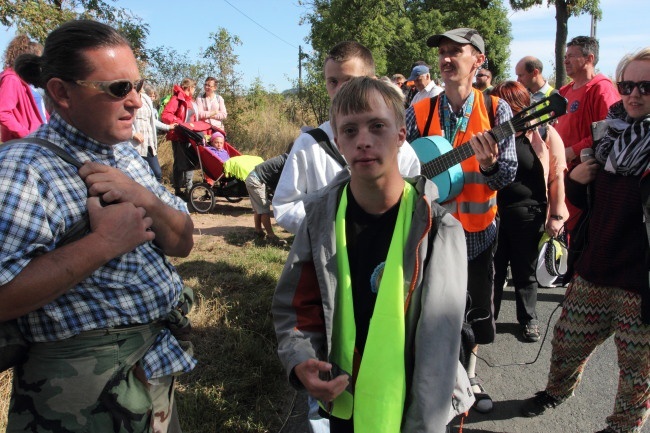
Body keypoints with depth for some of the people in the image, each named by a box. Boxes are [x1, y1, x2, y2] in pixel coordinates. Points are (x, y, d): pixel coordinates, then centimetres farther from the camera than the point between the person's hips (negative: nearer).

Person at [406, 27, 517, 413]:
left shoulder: (496, 110, -5)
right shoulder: (419, 112, -4)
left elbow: (507, 175, -8)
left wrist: (488, 164, -29)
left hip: (478, 230, 0)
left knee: (476, 307, 13)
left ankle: (468, 374, 37)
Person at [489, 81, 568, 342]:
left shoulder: (545, 134, -6)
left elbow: (556, 177, -5)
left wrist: (556, 215, -8)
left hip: (527, 215, -2)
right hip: (493, 212, 2)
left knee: (525, 272, 13)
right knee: (493, 271, 10)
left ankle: (528, 319, 32)